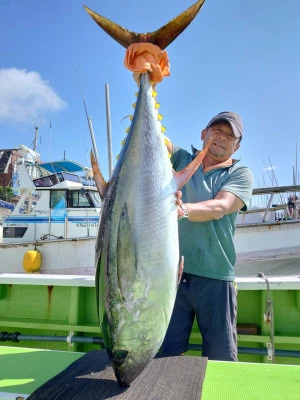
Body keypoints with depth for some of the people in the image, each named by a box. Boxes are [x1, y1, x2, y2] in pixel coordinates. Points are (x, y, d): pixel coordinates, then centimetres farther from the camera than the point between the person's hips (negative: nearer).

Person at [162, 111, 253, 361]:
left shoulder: (241, 174, 3)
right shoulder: (182, 159, 12)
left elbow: (219, 208, -15)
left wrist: (182, 209, -33)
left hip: (215, 277, -1)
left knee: (221, 355, 11)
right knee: (167, 350, 10)